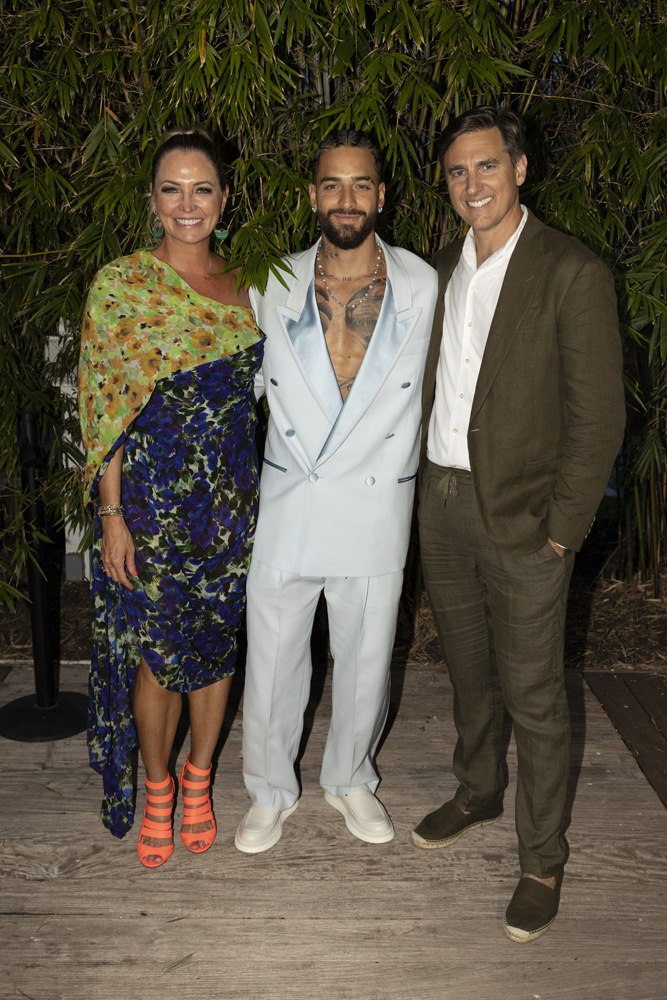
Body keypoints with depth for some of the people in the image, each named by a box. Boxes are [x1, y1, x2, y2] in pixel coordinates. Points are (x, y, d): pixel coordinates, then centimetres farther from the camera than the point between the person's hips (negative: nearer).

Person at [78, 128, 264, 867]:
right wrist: (111, 514, -12)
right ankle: (156, 789, 29)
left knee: (216, 642, 13)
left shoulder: (241, 287, 8)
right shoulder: (120, 283, -6)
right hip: (150, 495, -4)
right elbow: (103, 407, -8)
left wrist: (256, 495, 10)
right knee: (155, 649, 5)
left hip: (231, 498, 4)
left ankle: (198, 781, 34)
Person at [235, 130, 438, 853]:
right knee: (271, 658, 8)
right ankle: (271, 790, 32)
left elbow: (422, 391, 7)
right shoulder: (274, 286, 1)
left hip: (378, 507, 0)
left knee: (365, 660, 14)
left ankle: (349, 779, 39)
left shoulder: (421, 286, -2)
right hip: (287, 503, 1)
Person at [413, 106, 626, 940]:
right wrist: (420, 488, 7)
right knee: (468, 671, 20)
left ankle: (542, 859, 21)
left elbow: (598, 417, -12)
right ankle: (477, 792, 42)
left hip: (521, 518, -6)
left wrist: (561, 529, -14)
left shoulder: (573, 274, -11)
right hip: (440, 503, 6)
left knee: (532, 696, 3)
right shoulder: (440, 270, 10)